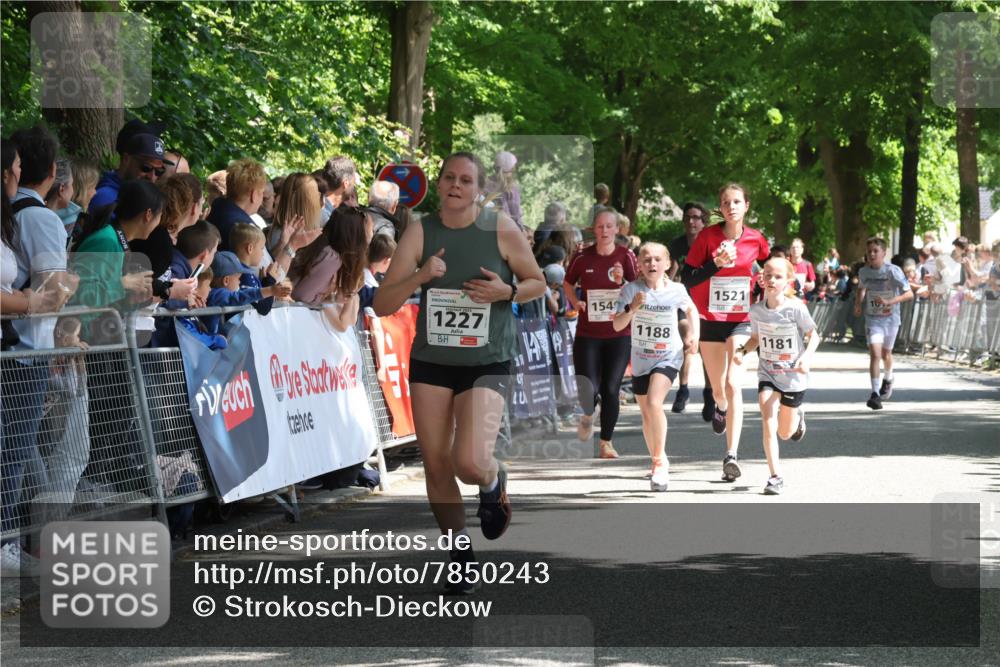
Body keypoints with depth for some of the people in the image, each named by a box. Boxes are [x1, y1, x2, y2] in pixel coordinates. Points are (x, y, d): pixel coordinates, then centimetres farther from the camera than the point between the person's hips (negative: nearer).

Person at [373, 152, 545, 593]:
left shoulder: (502, 230, -8)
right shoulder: (420, 232, -4)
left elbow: (538, 283, 6)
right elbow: (382, 305, -6)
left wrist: (506, 292, -15)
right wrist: (420, 276, -23)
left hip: (486, 365, -3)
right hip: (430, 363, 3)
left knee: (469, 462, -19)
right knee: (436, 465, 5)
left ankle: (493, 483, 19)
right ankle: (460, 551, 24)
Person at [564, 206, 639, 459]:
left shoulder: (626, 257, -3)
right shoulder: (582, 258, -1)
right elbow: (568, 284, 16)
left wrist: (622, 282, -27)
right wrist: (575, 302, -1)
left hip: (619, 334, 0)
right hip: (588, 333, 0)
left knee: (611, 390, 1)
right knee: (588, 389, -8)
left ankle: (606, 444, 13)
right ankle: (587, 416, 29)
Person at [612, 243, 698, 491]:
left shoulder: (676, 290, -7)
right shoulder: (631, 289, -10)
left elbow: (690, 309, 16)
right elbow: (617, 325, -15)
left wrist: (693, 333, 3)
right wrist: (632, 308, -31)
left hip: (668, 356, -3)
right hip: (640, 357, 3)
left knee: (654, 402, -25)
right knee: (647, 415, 13)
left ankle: (660, 461, -16)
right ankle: (658, 463, 33)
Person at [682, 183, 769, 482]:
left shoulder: (756, 240, -2)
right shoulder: (707, 236, -6)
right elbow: (687, 279, -7)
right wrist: (716, 264, -20)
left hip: (741, 320, -1)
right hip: (710, 320, 1)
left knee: (732, 384, -18)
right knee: (718, 388, 13)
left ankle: (731, 456, -19)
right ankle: (721, 408, 54)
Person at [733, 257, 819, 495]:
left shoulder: (795, 308, -17)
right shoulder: (757, 310, -6)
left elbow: (813, 335, -6)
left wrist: (807, 356, -24)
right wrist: (742, 350, -10)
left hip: (793, 376, -2)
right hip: (767, 374, 2)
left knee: (785, 433, 12)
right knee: (768, 420, -19)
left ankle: (797, 415, 49)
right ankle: (775, 476, -10)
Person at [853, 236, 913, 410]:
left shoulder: (893, 271, -15)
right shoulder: (863, 272, -4)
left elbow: (909, 293, -16)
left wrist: (889, 301, -29)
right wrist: (857, 304, 1)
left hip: (890, 318, -1)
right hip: (872, 319, 1)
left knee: (885, 353, 18)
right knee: (874, 354, -15)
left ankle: (888, 379, 49)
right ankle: (875, 394, -16)